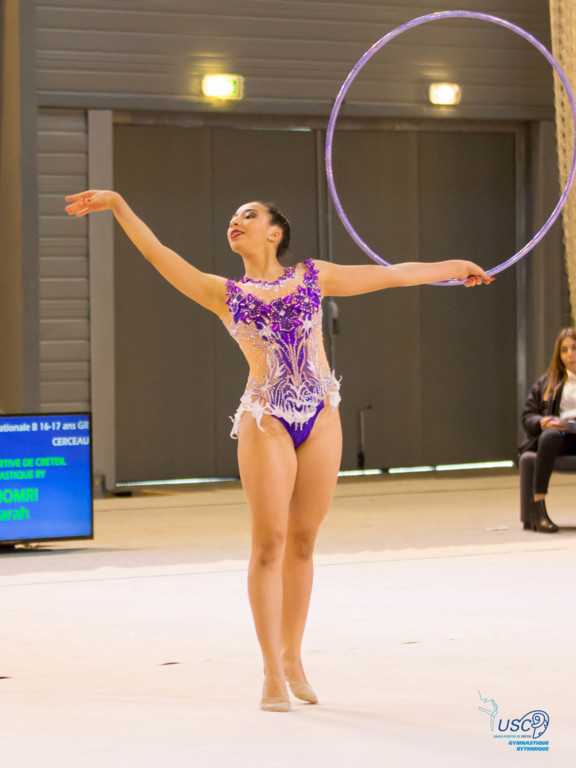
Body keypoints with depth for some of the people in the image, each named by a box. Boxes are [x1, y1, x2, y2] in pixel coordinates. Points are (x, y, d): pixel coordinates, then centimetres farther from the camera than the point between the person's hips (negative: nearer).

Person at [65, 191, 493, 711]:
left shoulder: (313, 276, 14)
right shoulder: (223, 293, 10)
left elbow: (390, 275, 21)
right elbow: (159, 254, 3)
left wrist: (453, 267, 27)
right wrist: (117, 205, -6)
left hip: (321, 416, 2)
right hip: (265, 420, -2)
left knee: (302, 542, 6)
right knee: (269, 544, -7)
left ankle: (292, 656, 17)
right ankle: (272, 674, -3)